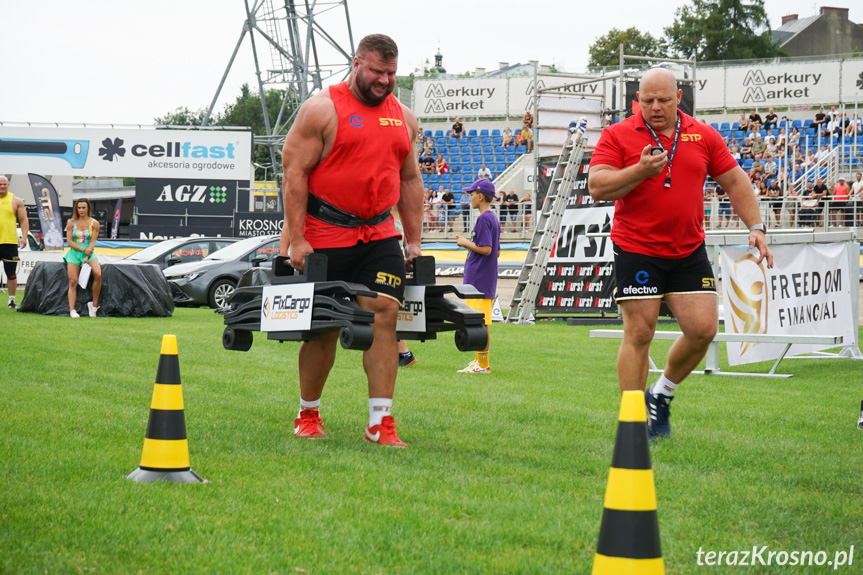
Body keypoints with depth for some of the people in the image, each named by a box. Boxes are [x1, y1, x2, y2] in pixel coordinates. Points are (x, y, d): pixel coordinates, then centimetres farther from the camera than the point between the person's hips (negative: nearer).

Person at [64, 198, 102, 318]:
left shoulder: (94, 223, 2)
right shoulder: (71, 223, 3)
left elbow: (92, 242, -3)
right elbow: (69, 242, -1)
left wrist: (87, 257, -15)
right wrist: (83, 249, -14)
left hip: (89, 254, 0)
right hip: (74, 254, 1)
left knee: (98, 274, -26)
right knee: (73, 282, -12)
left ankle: (94, 304, -14)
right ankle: (72, 310, -15)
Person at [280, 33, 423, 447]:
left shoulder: (403, 118, 12)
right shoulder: (323, 109, -5)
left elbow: (409, 180, 20)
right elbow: (295, 172, -8)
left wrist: (413, 240, 14)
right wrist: (297, 239, -13)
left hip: (380, 235, 4)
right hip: (326, 236, -4)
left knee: (384, 315, -10)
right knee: (324, 327, 3)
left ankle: (381, 423, -9)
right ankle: (308, 416, 21)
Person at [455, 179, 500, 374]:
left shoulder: (483, 219, -14)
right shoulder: (493, 219, 16)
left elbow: (486, 249, -21)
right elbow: (496, 252, 20)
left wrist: (466, 243, -9)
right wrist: (469, 243, 21)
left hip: (479, 281, -10)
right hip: (487, 280, 10)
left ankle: (483, 364, -9)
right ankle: (480, 361, 20)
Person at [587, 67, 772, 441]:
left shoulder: (703, 136, 7)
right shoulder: (618, 136, -3)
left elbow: (734, 181, 14)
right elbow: (596, 187, -11)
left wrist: (755, 226, 5)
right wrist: (640, 170, -24)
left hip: (689, 252, 4)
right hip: (636, 250, -4)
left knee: (703, 329, -4)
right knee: (639, 334, -4)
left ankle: (662, 394, 20)